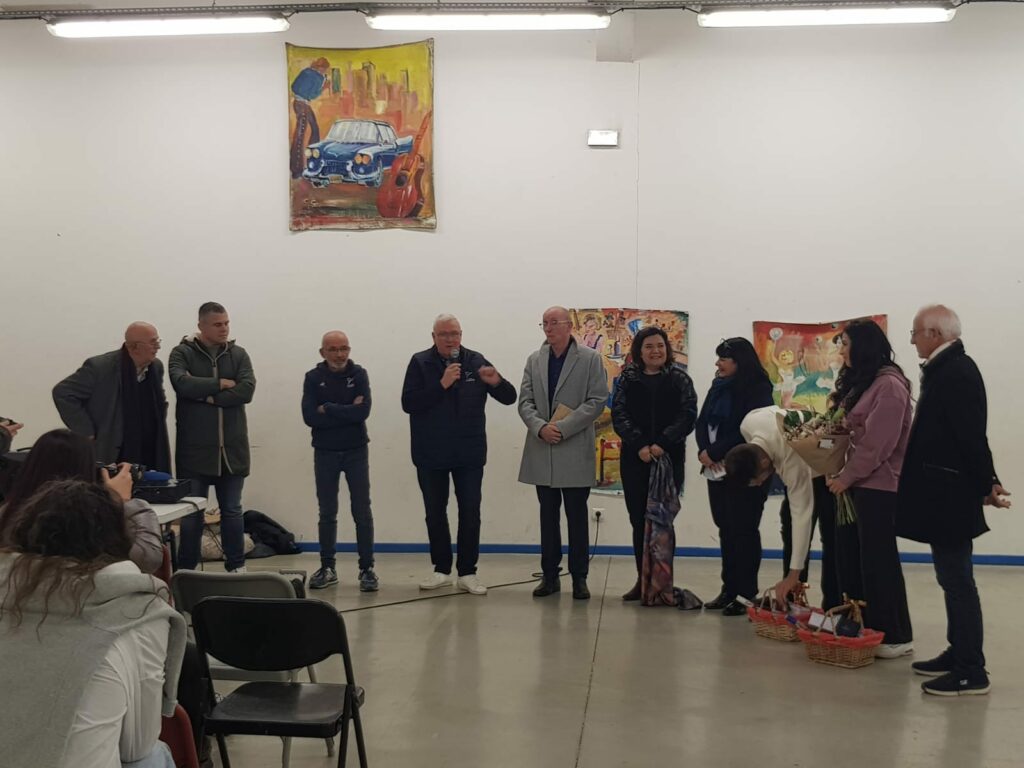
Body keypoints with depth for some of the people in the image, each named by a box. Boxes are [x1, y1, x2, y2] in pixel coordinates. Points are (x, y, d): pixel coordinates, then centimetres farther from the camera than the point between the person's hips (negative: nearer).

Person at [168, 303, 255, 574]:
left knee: (232, 510, 11)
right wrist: (220, 383, -12)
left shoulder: (238, 354, 6)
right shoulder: (182, 353, 0)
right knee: (191, 513, 5)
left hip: (232, 447, 2)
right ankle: (187, 569, 15)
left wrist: (207, 396, -13)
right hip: (194, 448, -2)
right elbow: (181, 383, -19)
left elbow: (247, 389, -9)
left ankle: (237, 566, 20)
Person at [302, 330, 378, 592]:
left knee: (362, 512, 0)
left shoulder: (358, 374, -3)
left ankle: (367, 569, 6)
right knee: (327, 513, 9)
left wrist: (328, 409, -14)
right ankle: (327, 568, 18)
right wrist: (346, 412, -16)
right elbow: (309, 416, -13)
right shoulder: (313, 378, -1)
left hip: (356, 451, -1)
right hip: (324, 453, 1)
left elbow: (363, 411, -17)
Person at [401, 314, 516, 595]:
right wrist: (441, 384, -22)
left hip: (469, 453, 1)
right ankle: (441, 569, 22)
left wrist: (496, 382, -22)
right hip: (431, 454, 0)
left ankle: (467, 572, 11)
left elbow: (509, 398, 0)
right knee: (435, 512, 9)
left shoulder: (475, 361, 1)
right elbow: (408, 403, -13)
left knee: (470, 513, 2)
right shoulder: (420, 363, -3)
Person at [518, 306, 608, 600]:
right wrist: (540, 427, -13)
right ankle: (550, 576, 17)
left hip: (575, 451, -3)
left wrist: (562, 428, -15)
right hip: (542, 451, 4)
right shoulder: (534, 360, 9)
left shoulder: (590, 359, -2)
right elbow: (525, 401, 5)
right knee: (548, 516, 10)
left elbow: (597, 401, -9)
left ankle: (579, 578, 11)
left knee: (577, 517, 3)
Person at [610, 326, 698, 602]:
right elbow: (619, 415, -1)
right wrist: (640, 445, -15)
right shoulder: (627, 380, 8)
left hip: (669, 458, -2)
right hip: (634, 459, 2)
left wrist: (661, 443, -16)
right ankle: (642, 579, 11)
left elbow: (687, 416, -4)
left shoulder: (680, 380, 5)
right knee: (638, 520, 4)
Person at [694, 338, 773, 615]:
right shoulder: (719, 387, 15)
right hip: (716, 470, 8)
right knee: (725, 529, 11)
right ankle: (729, 589, 18)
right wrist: (704, 450, -8)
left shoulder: (757, 389, -9)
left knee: (742, 530, -5)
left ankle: (746, 593, 0)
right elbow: (702, 422, 10)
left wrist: (714, 451, -15)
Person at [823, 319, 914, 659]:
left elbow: (877, 444, -18)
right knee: (852, 559, 9)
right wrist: (841, 474, 6)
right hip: (858, 482, 9)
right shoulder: (859, 382, 16)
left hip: (879, 484, -9)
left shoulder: (889, 385, -14)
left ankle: (896, 636, 6)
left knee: (879, 560, -3)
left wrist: (846, 477, -12)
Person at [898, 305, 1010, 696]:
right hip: (942, 495, 10)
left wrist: (987, 485, -15)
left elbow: (972, 436, -21)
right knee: (953, 580, 16)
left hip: (951, 497, -10)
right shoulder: (945, 370, 13)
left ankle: (971, 671, 2)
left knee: (957, 581, -4)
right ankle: (958, 655, 27)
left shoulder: (957, 372, -18)